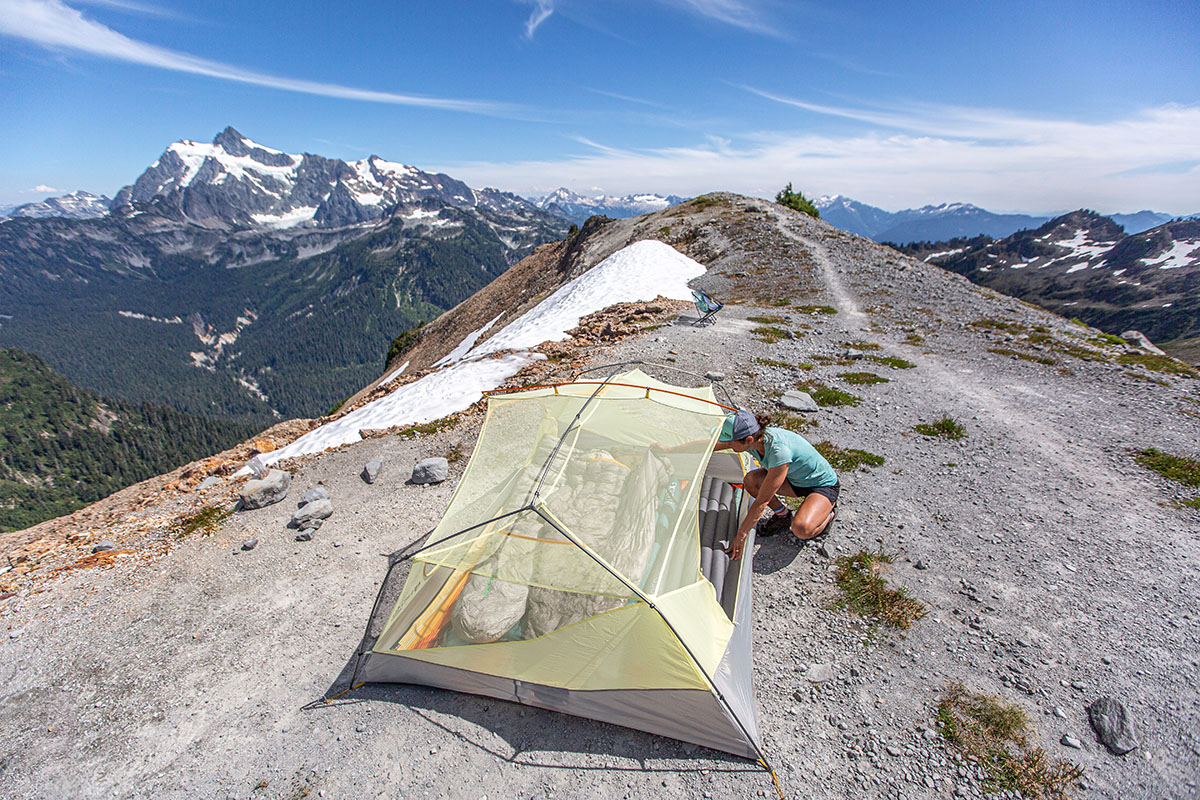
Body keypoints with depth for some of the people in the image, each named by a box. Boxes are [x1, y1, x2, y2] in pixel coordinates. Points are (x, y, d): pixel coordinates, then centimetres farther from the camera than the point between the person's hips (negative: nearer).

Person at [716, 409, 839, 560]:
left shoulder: (778, 450, -39)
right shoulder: (755, 438, -17)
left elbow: (762, 501, -33)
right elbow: (713, 446, 2)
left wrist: (741, 535, -26)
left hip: (824, 485, -7)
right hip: (795, 479, 7)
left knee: (801, 529, -31)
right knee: (751, 480, -17)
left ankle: (828, 511, 3)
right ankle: (783, 516, 8)